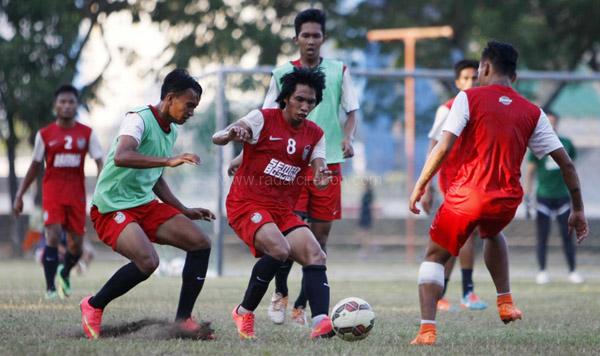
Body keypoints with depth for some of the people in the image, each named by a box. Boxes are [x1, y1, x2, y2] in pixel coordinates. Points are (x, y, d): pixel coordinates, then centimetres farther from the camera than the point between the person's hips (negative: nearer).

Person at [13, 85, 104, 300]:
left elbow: (100, 163, -2)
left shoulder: (87, 134, 2)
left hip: (77, 193, 2)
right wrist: (19, 195, 8)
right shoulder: (45, 134, 2)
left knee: (76, 245, 5)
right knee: (53, 237, -18)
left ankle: (65, 273, 37)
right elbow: (35, 166, 9)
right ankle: (50, 288, -11)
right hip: (52, 191, -2)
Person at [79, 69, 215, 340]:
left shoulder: (171, 131, 13)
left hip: (146, 204, 9)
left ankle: (183, 320, 2)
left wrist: (186, 212, 21)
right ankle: (93, 307, -5)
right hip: (112, 206, -9)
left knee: (201, 243, -3)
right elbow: (121, 157, -35)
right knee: (148, 261, -29)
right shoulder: (138, 120, -15)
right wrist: (168, 160, -43)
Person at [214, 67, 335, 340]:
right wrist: (231, 135, -37)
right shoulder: (263, 119, -5)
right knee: (280, 249, -29)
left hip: (283, 211, 6)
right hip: (247, 204, -6)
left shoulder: (315, 135, 10)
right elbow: (217, 138, -12)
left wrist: (321, 177, -27)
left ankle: (321, 323, -29)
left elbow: (319, 173, -2)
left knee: (315, 255, -16)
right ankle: (244, 312, -10)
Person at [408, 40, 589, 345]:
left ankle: (427, 329, -5)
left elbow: (444, 146, -11)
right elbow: (566, 163, 7)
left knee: (434, 257, 12)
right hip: (507, 200, 4)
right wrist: (578, 209, 14)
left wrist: (419, 186, -3)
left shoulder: (468, 98, 0)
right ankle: (505, 302, 26)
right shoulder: (532, 113, 10)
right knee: (492, 234, 38)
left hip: (466, 195, -4)